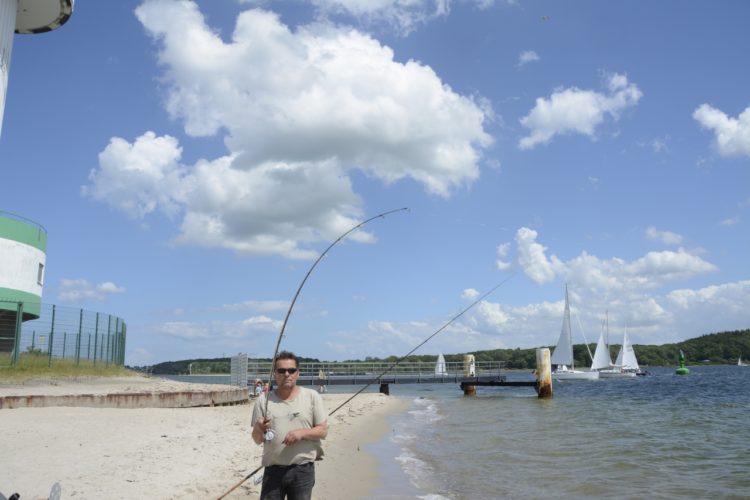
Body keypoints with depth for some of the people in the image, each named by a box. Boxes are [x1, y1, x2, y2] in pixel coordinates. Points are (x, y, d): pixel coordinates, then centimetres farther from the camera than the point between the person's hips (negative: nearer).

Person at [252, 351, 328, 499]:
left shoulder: (312, 396, 1)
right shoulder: (263, 400, 3)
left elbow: (323, 431, 0)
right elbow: (257, 440, 5)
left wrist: (302, 433, -17)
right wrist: (259, 429, -18)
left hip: (303, 469, -1)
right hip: (273, 470, 1)